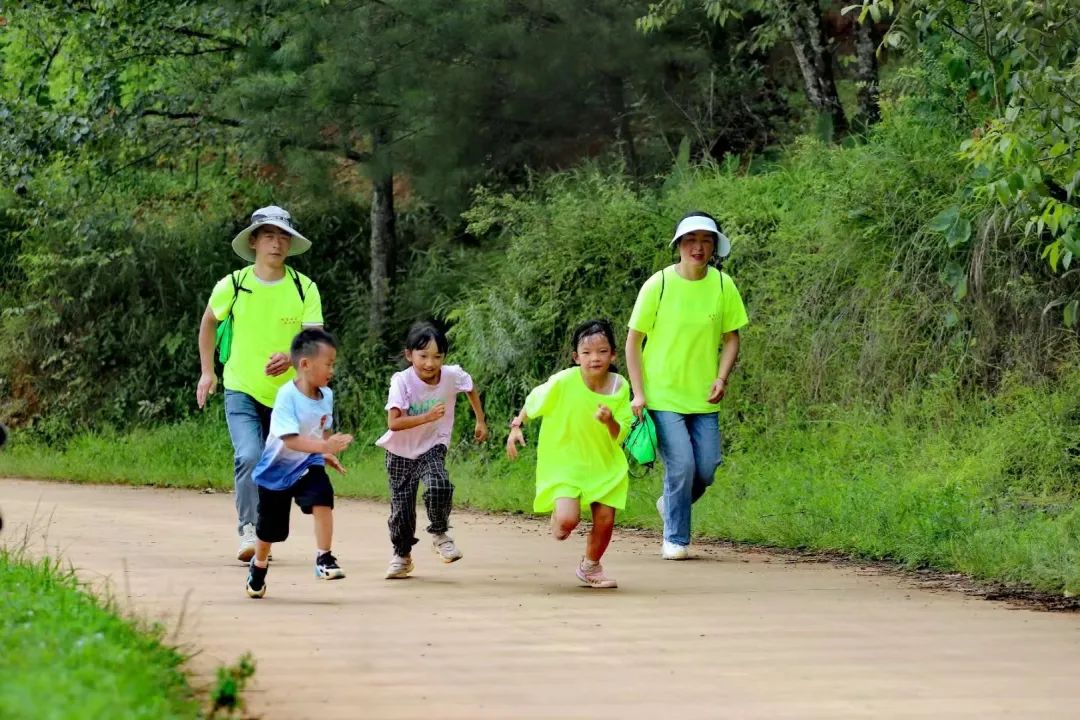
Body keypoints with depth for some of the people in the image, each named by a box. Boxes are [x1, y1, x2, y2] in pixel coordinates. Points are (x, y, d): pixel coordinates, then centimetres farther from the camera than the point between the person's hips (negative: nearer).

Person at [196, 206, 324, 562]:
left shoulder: (304, 289, -6)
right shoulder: (232, 285, -5)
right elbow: (209, 322, 14)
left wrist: (291, 358, -32)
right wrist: (207, 370, 11)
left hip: (287, 394, 2)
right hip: (242, 390, -1)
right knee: (249, 456, -23)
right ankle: (248, 532, -20)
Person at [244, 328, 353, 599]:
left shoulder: (326, 395, -6)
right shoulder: (287, 396, -27)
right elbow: (290, 439, -35)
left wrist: (328, 455, -2)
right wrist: (324, 446, -46)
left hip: (308, 465, 4)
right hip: (278, 468, -4)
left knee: (322, 498, -27)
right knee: (269, 528, 10)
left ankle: (324, 559, -17)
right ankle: (258, 567, 40)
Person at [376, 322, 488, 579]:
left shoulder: (452, 376, -15)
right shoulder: (402, 381, -24)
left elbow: (471, 389, 10)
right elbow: (393, 423, -32)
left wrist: (481, 421, 15)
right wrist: (427, 417, -40)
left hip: (432, 448, 1)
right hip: (401, 451, -1)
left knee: (439, 487, -26)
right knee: (402, 505, 3)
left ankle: (439, 534, 0)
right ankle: (402, 554, 28)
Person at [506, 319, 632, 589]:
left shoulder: (619, 387, -11)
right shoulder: (564, 382, -20)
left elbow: (620, 436, -7)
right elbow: (534, 401, 0)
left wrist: (610, 422, -27)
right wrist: (516, 426, -4)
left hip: (604, 463, 3)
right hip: (564, 462, -3)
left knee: (605, 518, 1)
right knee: (568, 520, -20)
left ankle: (590, 567, 30)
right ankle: (558, 516, 20)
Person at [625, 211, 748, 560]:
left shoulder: (723, 285, -1)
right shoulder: (658, 285, -9)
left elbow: (731, 338, 10)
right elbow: (633, 341, -3)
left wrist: (721, 378, -7)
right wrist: (638, 393, -8)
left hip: (703, 397, 3)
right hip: (662, 396, -3)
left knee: (706, 469, 2)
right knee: (681, 464, -12)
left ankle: (670, 503, 33)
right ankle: (675, 540, 4)